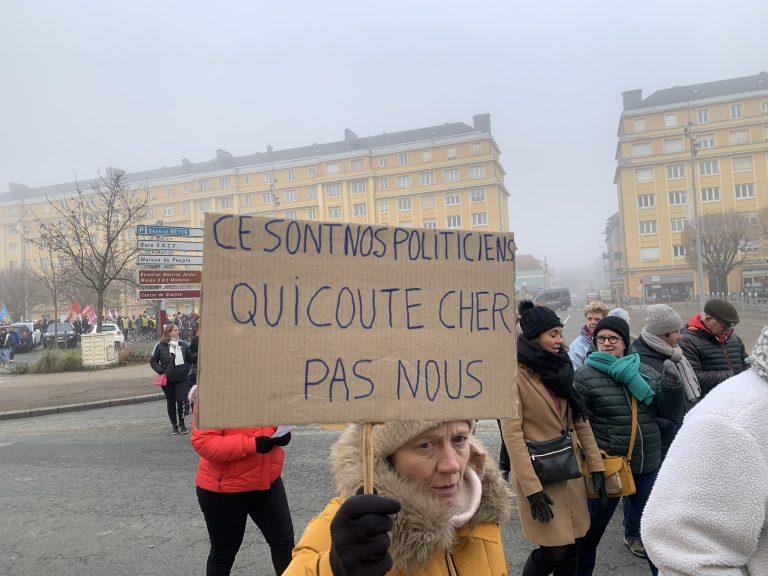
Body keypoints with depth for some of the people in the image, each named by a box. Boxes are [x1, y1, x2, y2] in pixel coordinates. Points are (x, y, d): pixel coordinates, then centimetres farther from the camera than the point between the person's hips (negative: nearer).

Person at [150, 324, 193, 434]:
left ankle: (182, 423, 12)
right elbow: (153, 361, 1)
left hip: (181, 379, 1)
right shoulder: (160, 346, -3)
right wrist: (160, 370, -12)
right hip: (167, 379, -1)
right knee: (171, 402, 9)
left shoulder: (182, 345, 6)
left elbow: (190, 358, 12)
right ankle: (174, 425, 23)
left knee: (181, 400, -7)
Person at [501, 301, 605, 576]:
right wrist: (532, 488, -19)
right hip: (538, 473, -6)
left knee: (570, 547, 11)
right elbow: (511, 432, -17)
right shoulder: (516, 372, -14)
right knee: (554, 551, -3)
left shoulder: (559, 368, 9)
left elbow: (580, 421, 11)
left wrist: (595, 465, 5)